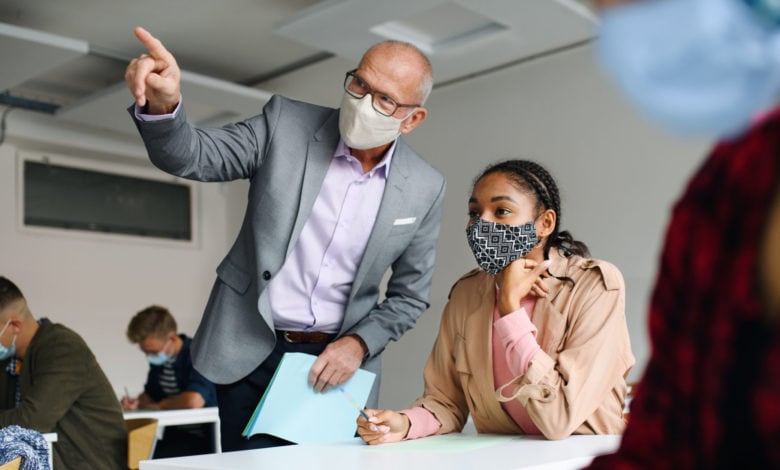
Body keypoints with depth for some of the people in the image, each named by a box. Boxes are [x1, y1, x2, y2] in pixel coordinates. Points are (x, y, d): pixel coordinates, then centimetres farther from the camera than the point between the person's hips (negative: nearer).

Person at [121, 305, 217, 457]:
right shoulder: (159, 360, 8)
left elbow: (194, 401, -32)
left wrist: (158, 405, -14)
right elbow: (150, 394, 22)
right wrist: (137, 402, -3)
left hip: (201, 438, -8)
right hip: (173, 436, 8)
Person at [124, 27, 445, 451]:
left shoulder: (424, 189, -4)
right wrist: (163, 103, -32)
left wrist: (359, 343, -9)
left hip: (335, 362, 1)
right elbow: (191, 157, -11)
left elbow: (410, 295, 5)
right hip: (250, 352, -1)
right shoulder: (285, 124, -6)